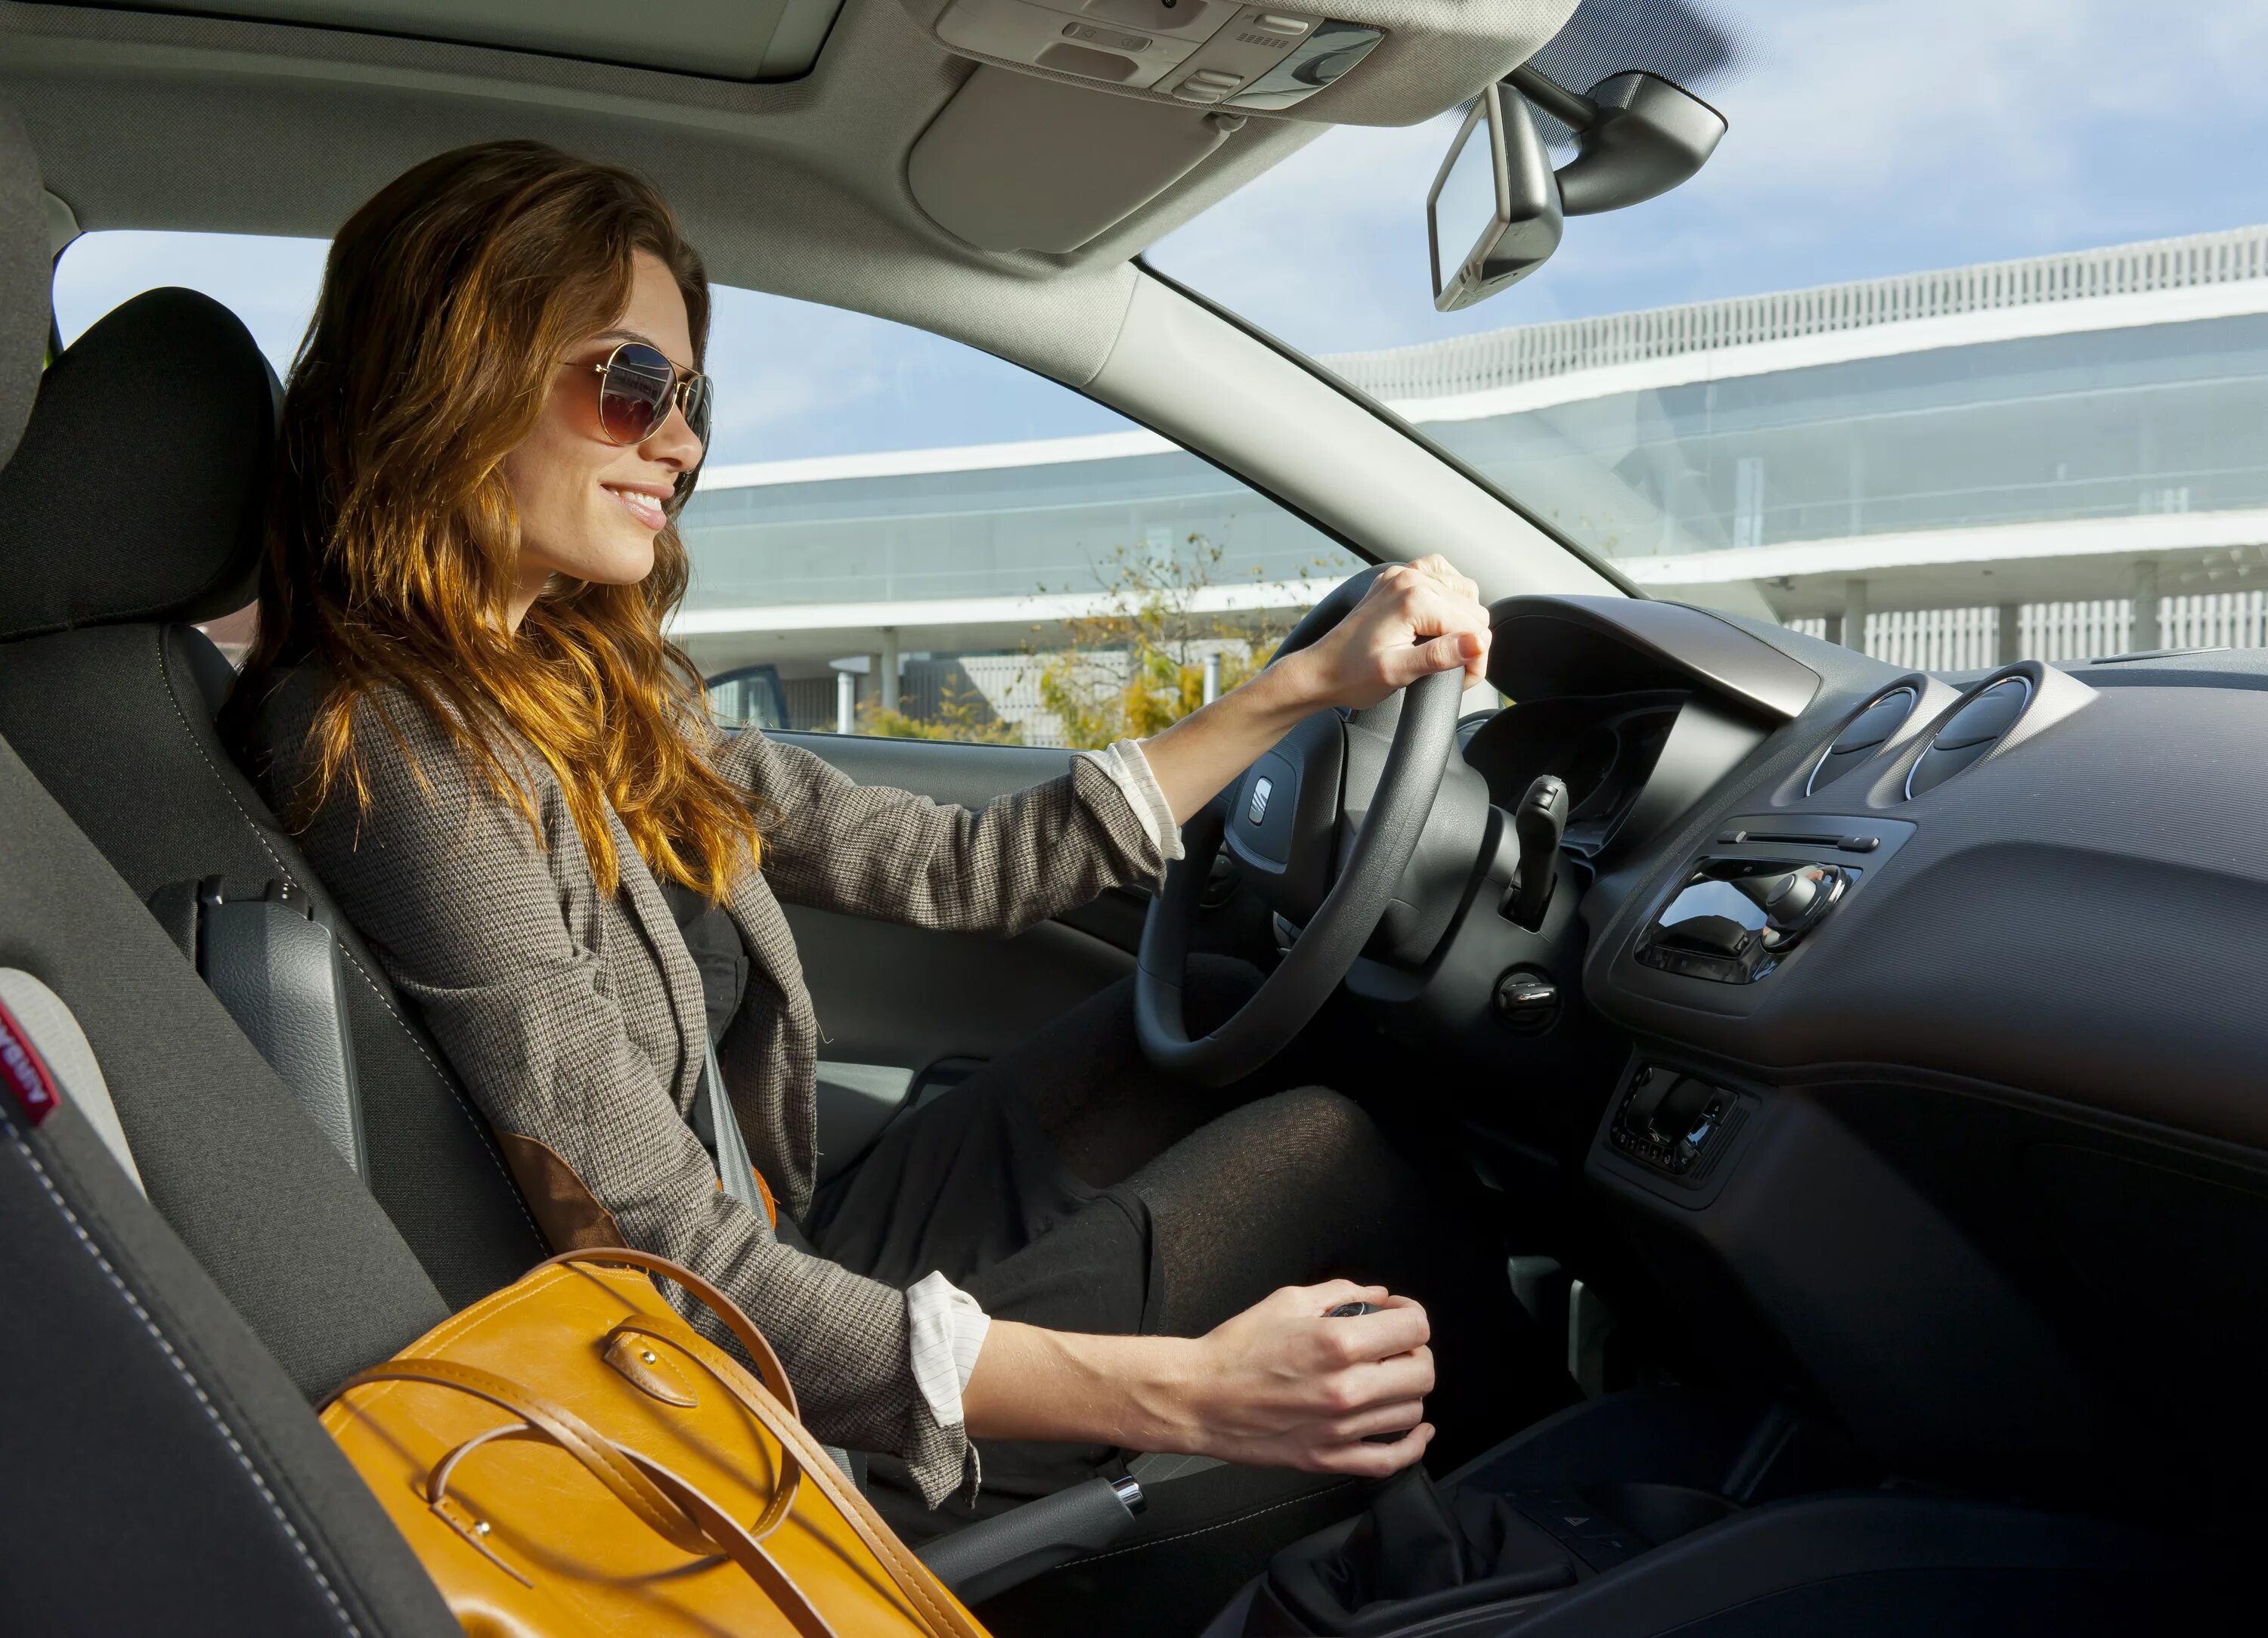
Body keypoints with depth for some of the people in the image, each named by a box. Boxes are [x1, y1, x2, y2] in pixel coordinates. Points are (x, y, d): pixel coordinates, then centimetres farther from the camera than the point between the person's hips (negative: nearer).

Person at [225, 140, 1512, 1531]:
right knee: (1322, 1151, -5)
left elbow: (962, 869, 8)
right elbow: (683, 1281, -26)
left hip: (796, 1257, 9)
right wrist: (1176, 1392, -30)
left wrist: (1311, 683, 8)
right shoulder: (386, 753, -23)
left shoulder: (606, 699, 5)